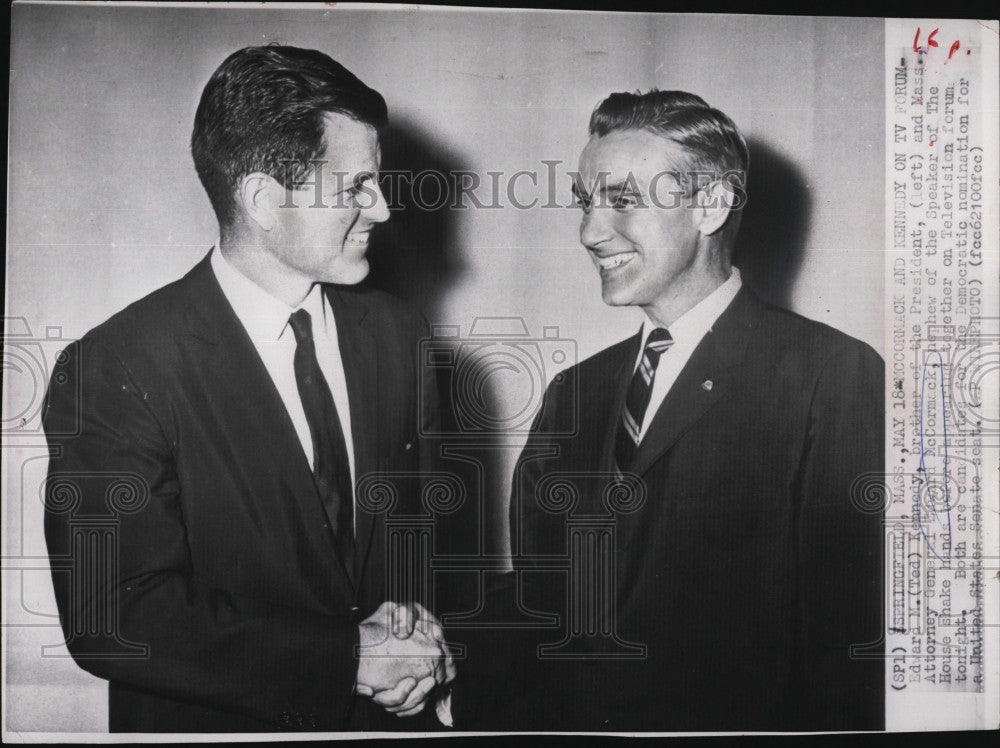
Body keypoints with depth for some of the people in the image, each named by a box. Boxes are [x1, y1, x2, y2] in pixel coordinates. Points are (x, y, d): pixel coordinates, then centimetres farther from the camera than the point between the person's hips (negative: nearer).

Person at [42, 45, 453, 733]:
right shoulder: (112, 372, -20)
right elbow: (111, 622, -22)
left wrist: (415, 618, -14)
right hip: (213, 724, -4)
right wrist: (349, 656, -24)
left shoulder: (395, 333, -5)